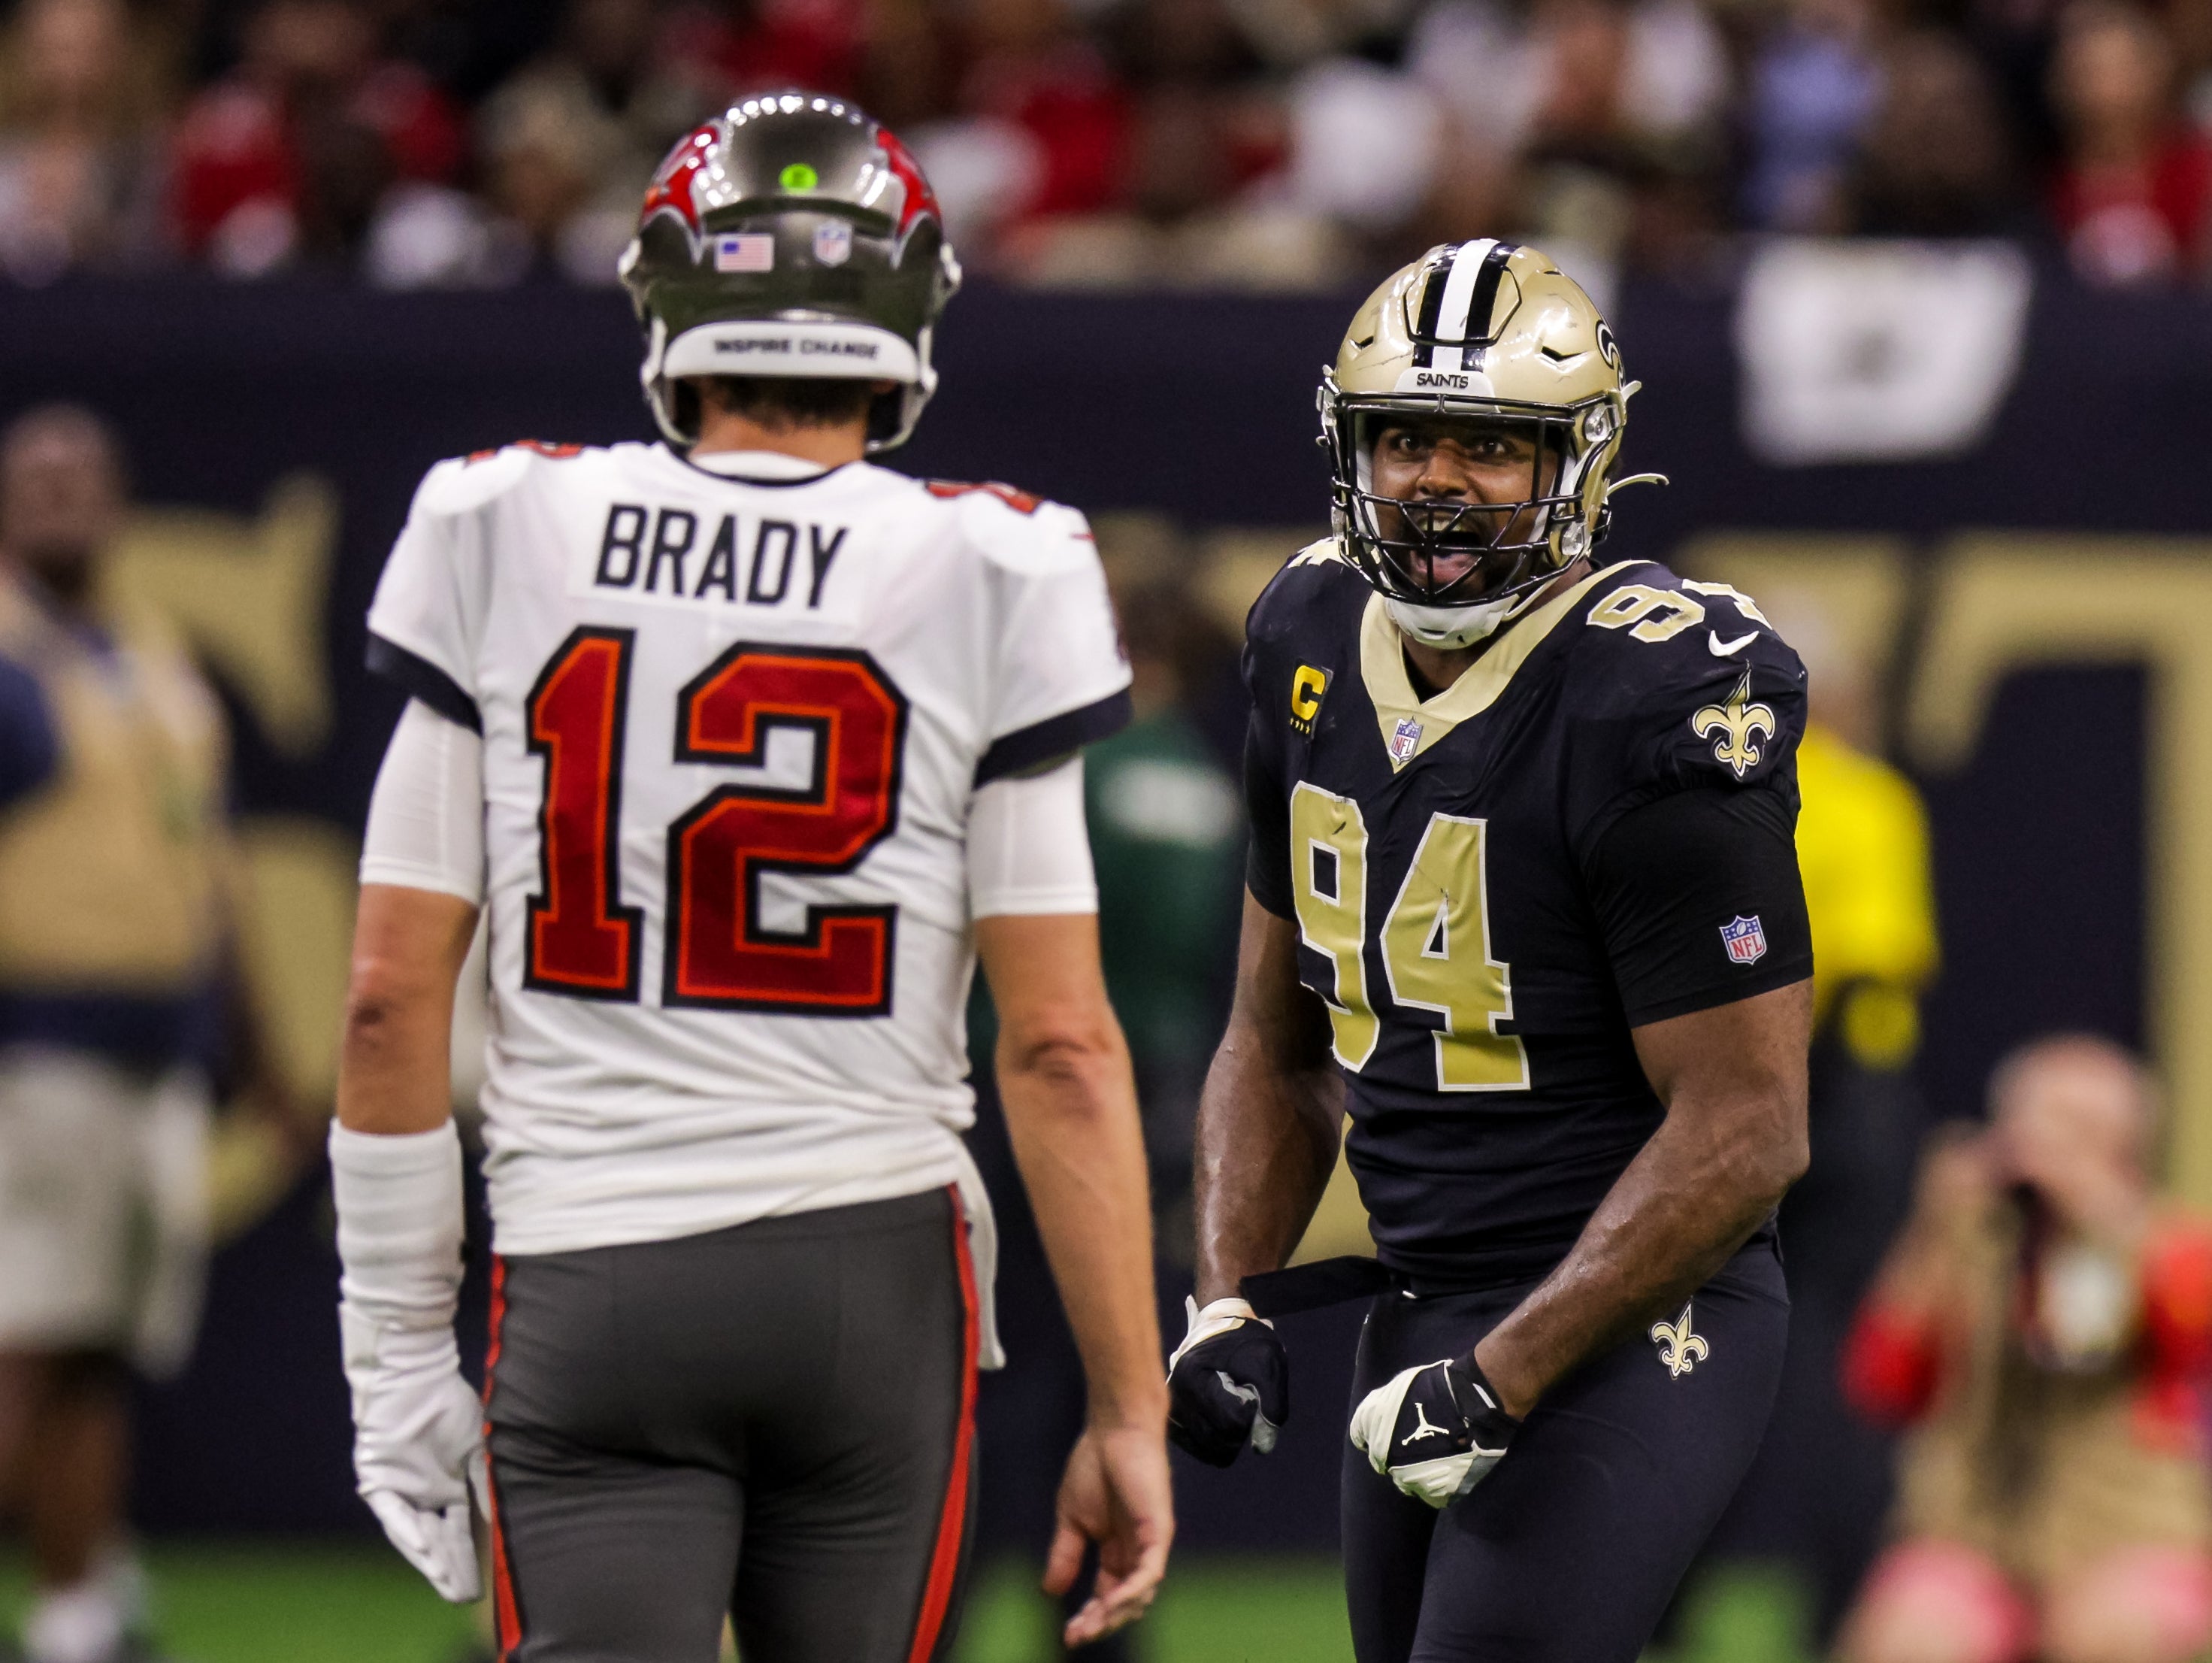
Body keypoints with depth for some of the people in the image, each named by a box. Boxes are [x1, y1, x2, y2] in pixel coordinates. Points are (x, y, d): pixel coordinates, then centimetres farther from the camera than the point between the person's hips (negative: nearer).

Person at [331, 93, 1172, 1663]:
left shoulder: (504, 543, 0)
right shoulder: (988, 580, -4)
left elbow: (392, 995, 1)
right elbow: (1060, 1045, -6)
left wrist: (399, 1346, 11)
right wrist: (1130, 1408, 0)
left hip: (586, 1293, 0)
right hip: (873, 1268, 0)